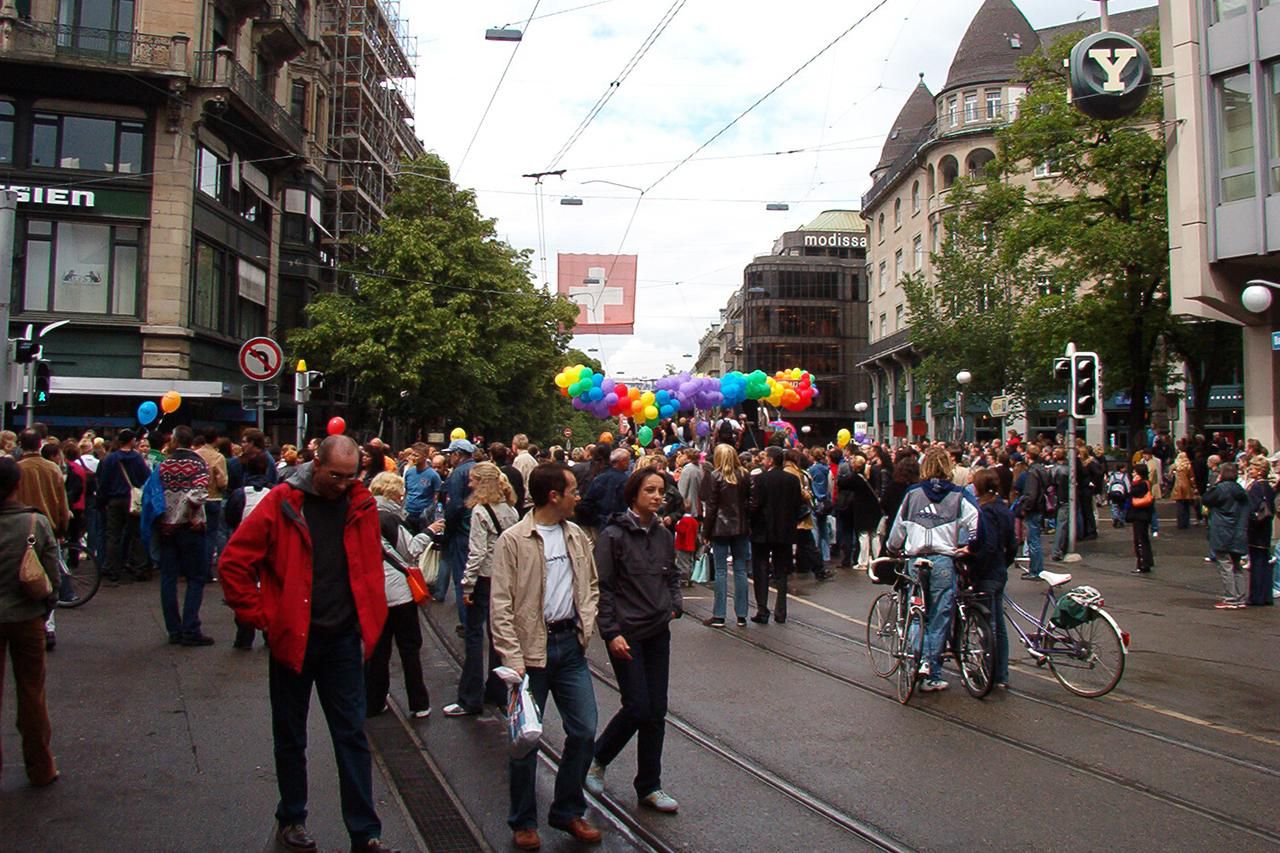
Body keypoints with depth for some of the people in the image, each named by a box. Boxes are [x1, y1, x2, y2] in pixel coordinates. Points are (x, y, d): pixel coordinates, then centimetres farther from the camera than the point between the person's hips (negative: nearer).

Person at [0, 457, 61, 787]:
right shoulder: (37, 522, -11)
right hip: (27, 617, 0)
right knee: (32, 694, 11)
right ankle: (41, 769, 21)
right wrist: (46, 609, 9)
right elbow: (52, 576, -6)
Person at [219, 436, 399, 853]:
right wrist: (259, 615, -8)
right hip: (292, 638, -2)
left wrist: (370, 619, 8)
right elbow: (233, 562, -7)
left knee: (352, 736, 6)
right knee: (291, 737, 13)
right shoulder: (281, 503, -11)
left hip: (343, 638, 2)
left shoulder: (361, 504, 0)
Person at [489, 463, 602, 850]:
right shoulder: (513, 540, -9)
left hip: (571, 644, 5)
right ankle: (523, 822, 25)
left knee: (584, 732, 6)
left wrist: (586, 626, 5)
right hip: (531, 648, -5)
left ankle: (568, 812, 26)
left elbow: (591, 586, 19)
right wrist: (513, 659, -16)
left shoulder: (577, 536, 8)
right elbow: (500, 605, -11)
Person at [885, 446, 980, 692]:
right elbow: (974, 520, -13)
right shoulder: (958, 494, 1)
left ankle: (921, 658, -2)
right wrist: (967, 546, -3)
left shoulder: (913, 494, 6)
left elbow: (899, 525, 11)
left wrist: (893, 548, 25)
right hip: (944, 560, -2)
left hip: (916, 559, 2)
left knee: (919, 613, 17)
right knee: (940, 616, 5)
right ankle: (932, 674, 7)